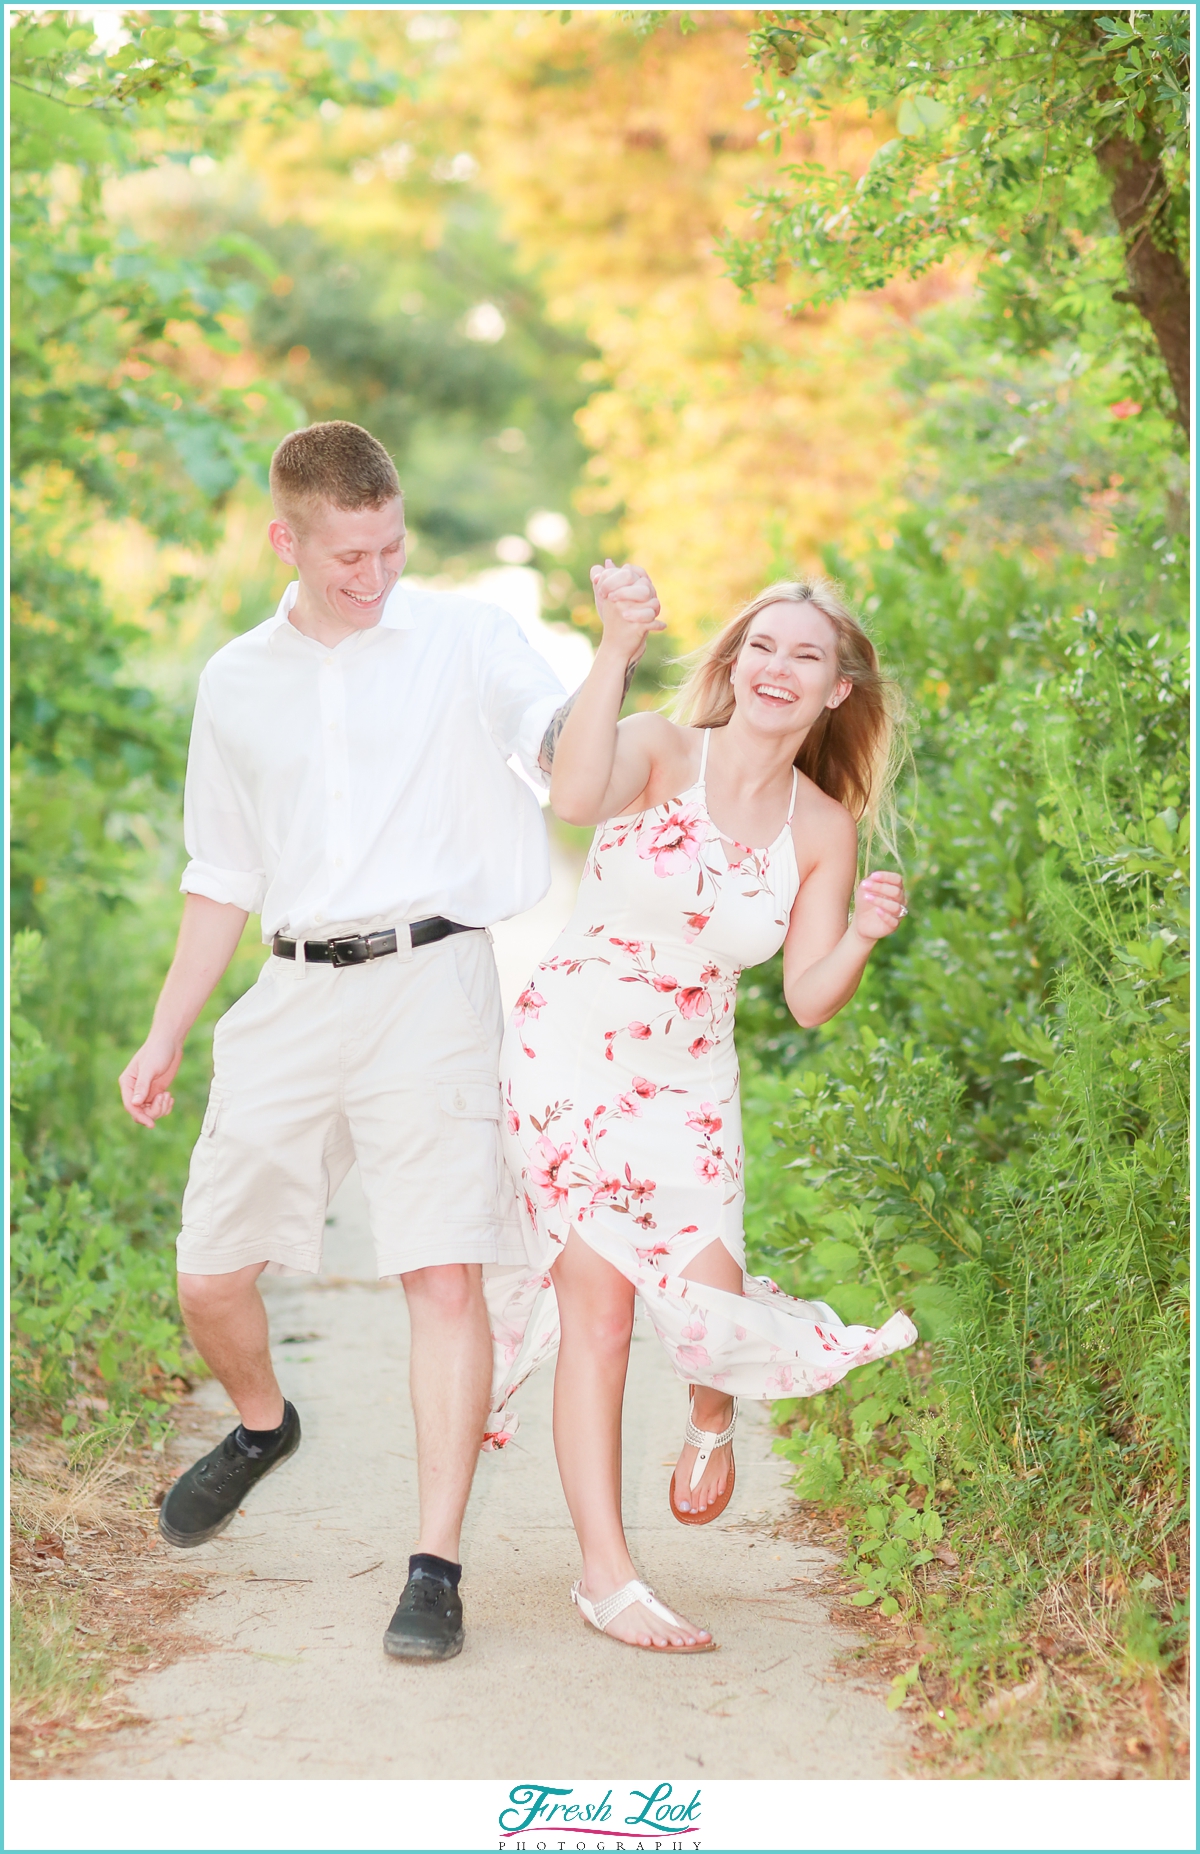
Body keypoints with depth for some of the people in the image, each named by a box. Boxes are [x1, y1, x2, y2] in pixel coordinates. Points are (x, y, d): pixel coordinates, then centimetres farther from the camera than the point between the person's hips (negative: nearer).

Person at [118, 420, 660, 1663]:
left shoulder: (462, 638, 3)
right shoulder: (238, 683, 14)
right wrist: (163, 1039, 17)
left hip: (429, 981, -4)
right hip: (293, 995, 4)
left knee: (445, 1274, -12)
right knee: (208, 1277, 8)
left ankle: (435, 1569, -4)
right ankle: (263, 1427, 40)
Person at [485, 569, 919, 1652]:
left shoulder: (825, 829, 3)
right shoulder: (661, 751, -8)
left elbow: (809, 1000, 1)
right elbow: (575, 799, -32)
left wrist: (862, 937, -18)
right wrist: (618, 650, -37)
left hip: (687, 1086, 3)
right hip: (567, 1061, -3)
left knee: (706, 1308, -8)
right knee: (599, 1308, -8)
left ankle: (714, 1417, 31)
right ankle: (607, 1575, 3)